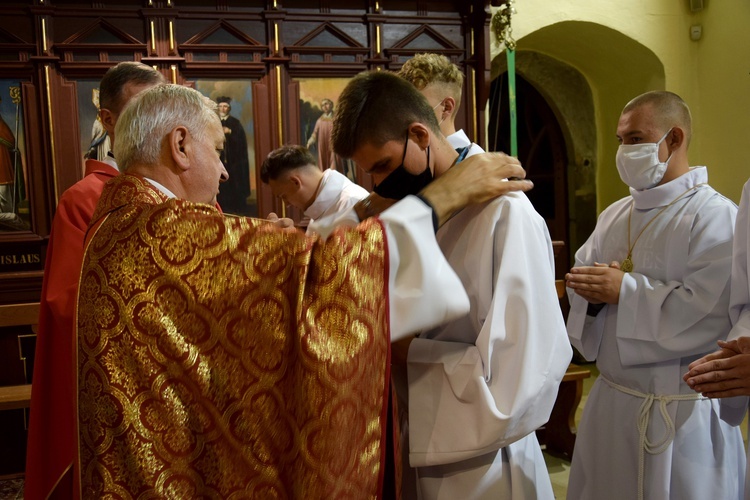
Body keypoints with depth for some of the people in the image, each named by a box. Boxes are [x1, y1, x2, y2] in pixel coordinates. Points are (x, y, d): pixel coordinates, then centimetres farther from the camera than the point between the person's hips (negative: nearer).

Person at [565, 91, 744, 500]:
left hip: (680, 410, -6)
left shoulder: (715, 216, -13)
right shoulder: (614, 216, 9)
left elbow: (709, 312, -24)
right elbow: (580, 279, 11)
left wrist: (625, 291, -20)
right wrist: (592, 292, -11)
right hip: (610, 400, 7)